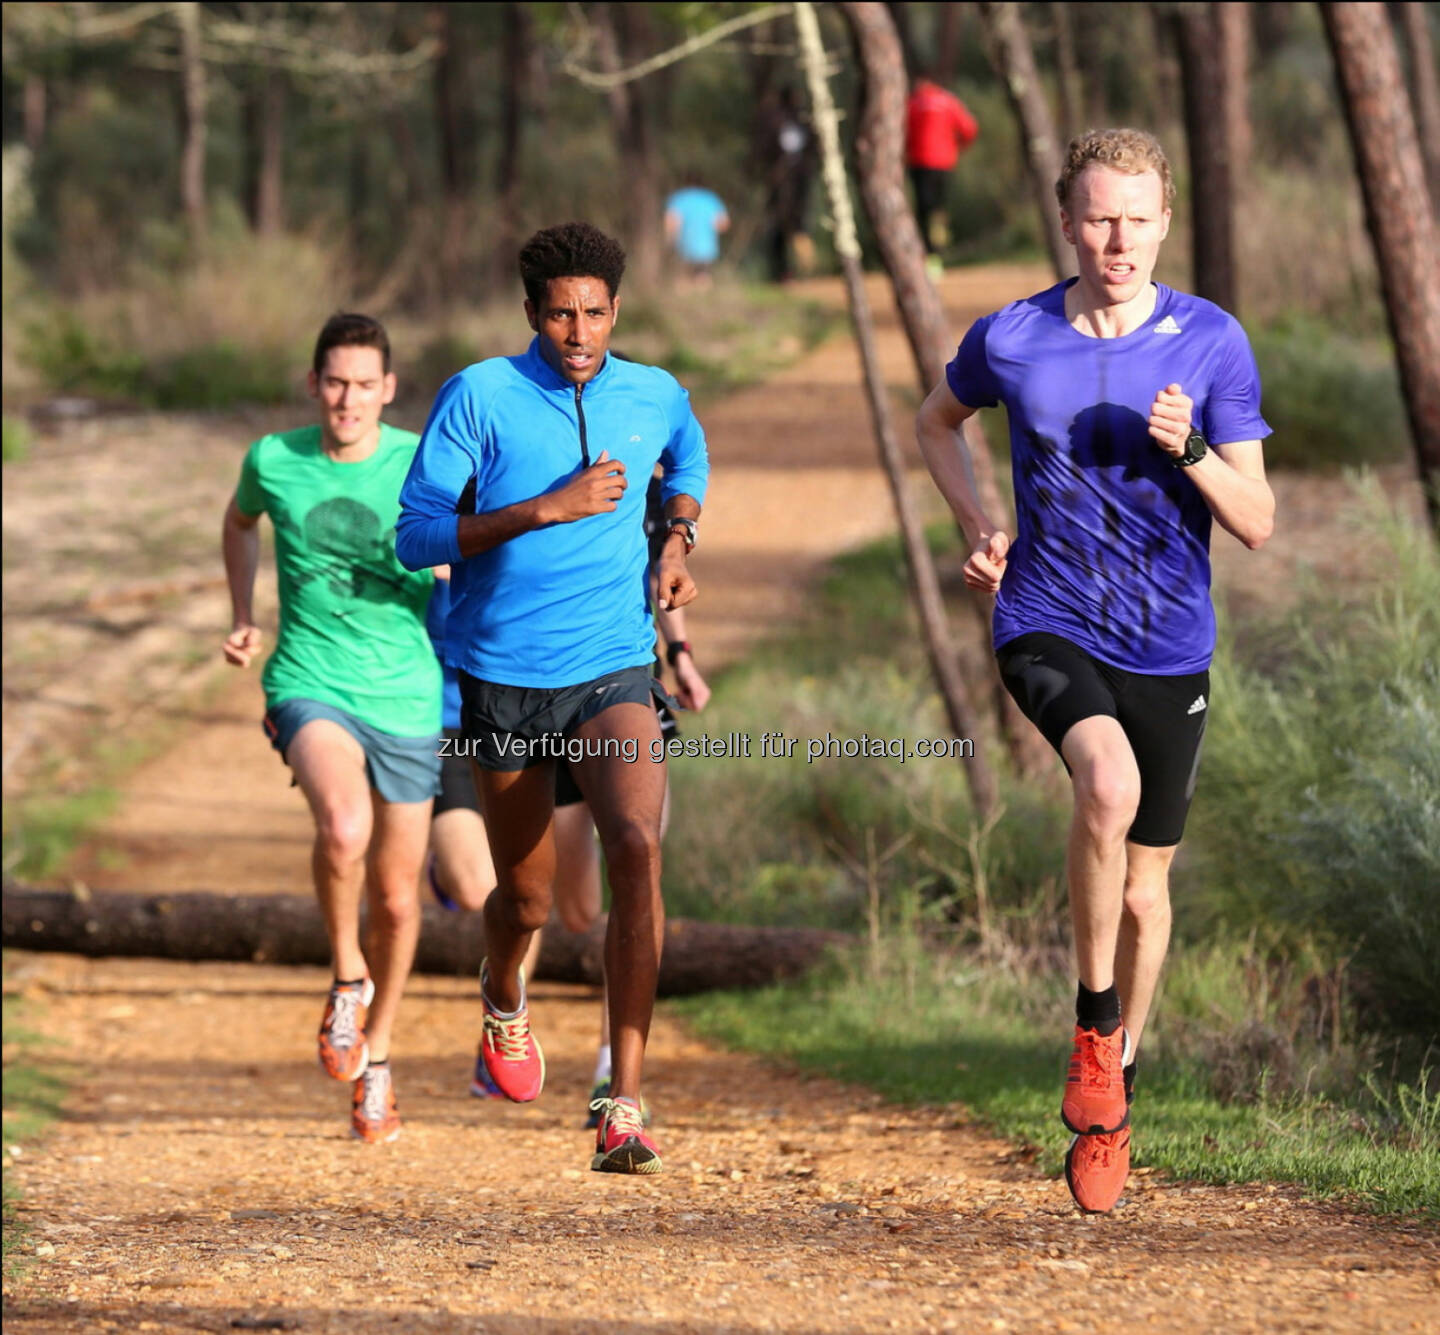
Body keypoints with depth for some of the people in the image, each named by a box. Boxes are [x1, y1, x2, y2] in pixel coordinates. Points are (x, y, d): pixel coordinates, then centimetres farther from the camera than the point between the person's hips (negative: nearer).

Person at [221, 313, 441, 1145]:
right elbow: (241, 521, 23)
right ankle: (347, 977, -6)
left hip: (407, 699, 1)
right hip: (310, 689, -1)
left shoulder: (423, 464, -5)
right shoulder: (274, 462, -1)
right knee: (345, 824, -33)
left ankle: (374, 1055, 33)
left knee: (396, 897, 9)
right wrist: (243, 620, 15)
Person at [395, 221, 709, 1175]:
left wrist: (678, 542, 9)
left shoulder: (655, 398, 2)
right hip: (502, 677, -1)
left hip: (613, 673, 1)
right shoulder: (480, 397, -8)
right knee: (527, 899, 11)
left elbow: (689, 456, 28)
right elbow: (417, 537, -11)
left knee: (638, 845, -25)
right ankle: (503, 994, 51)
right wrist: (546, 509, -20)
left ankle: (625, 1106, -25)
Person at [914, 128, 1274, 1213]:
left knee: (1144, 887, 10)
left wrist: (1189, 449, -23)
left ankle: (1112, 1101, 32)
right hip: (1047, 628, -2)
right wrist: (979, 525, 3)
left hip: (1170, 647, 2)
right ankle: (1094, 1025, -14)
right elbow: (939, 421, 19)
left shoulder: (1212, 343, -6)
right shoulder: (1009, 341, -4)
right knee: (1108, 781, -32)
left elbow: (1258, 522, -5)